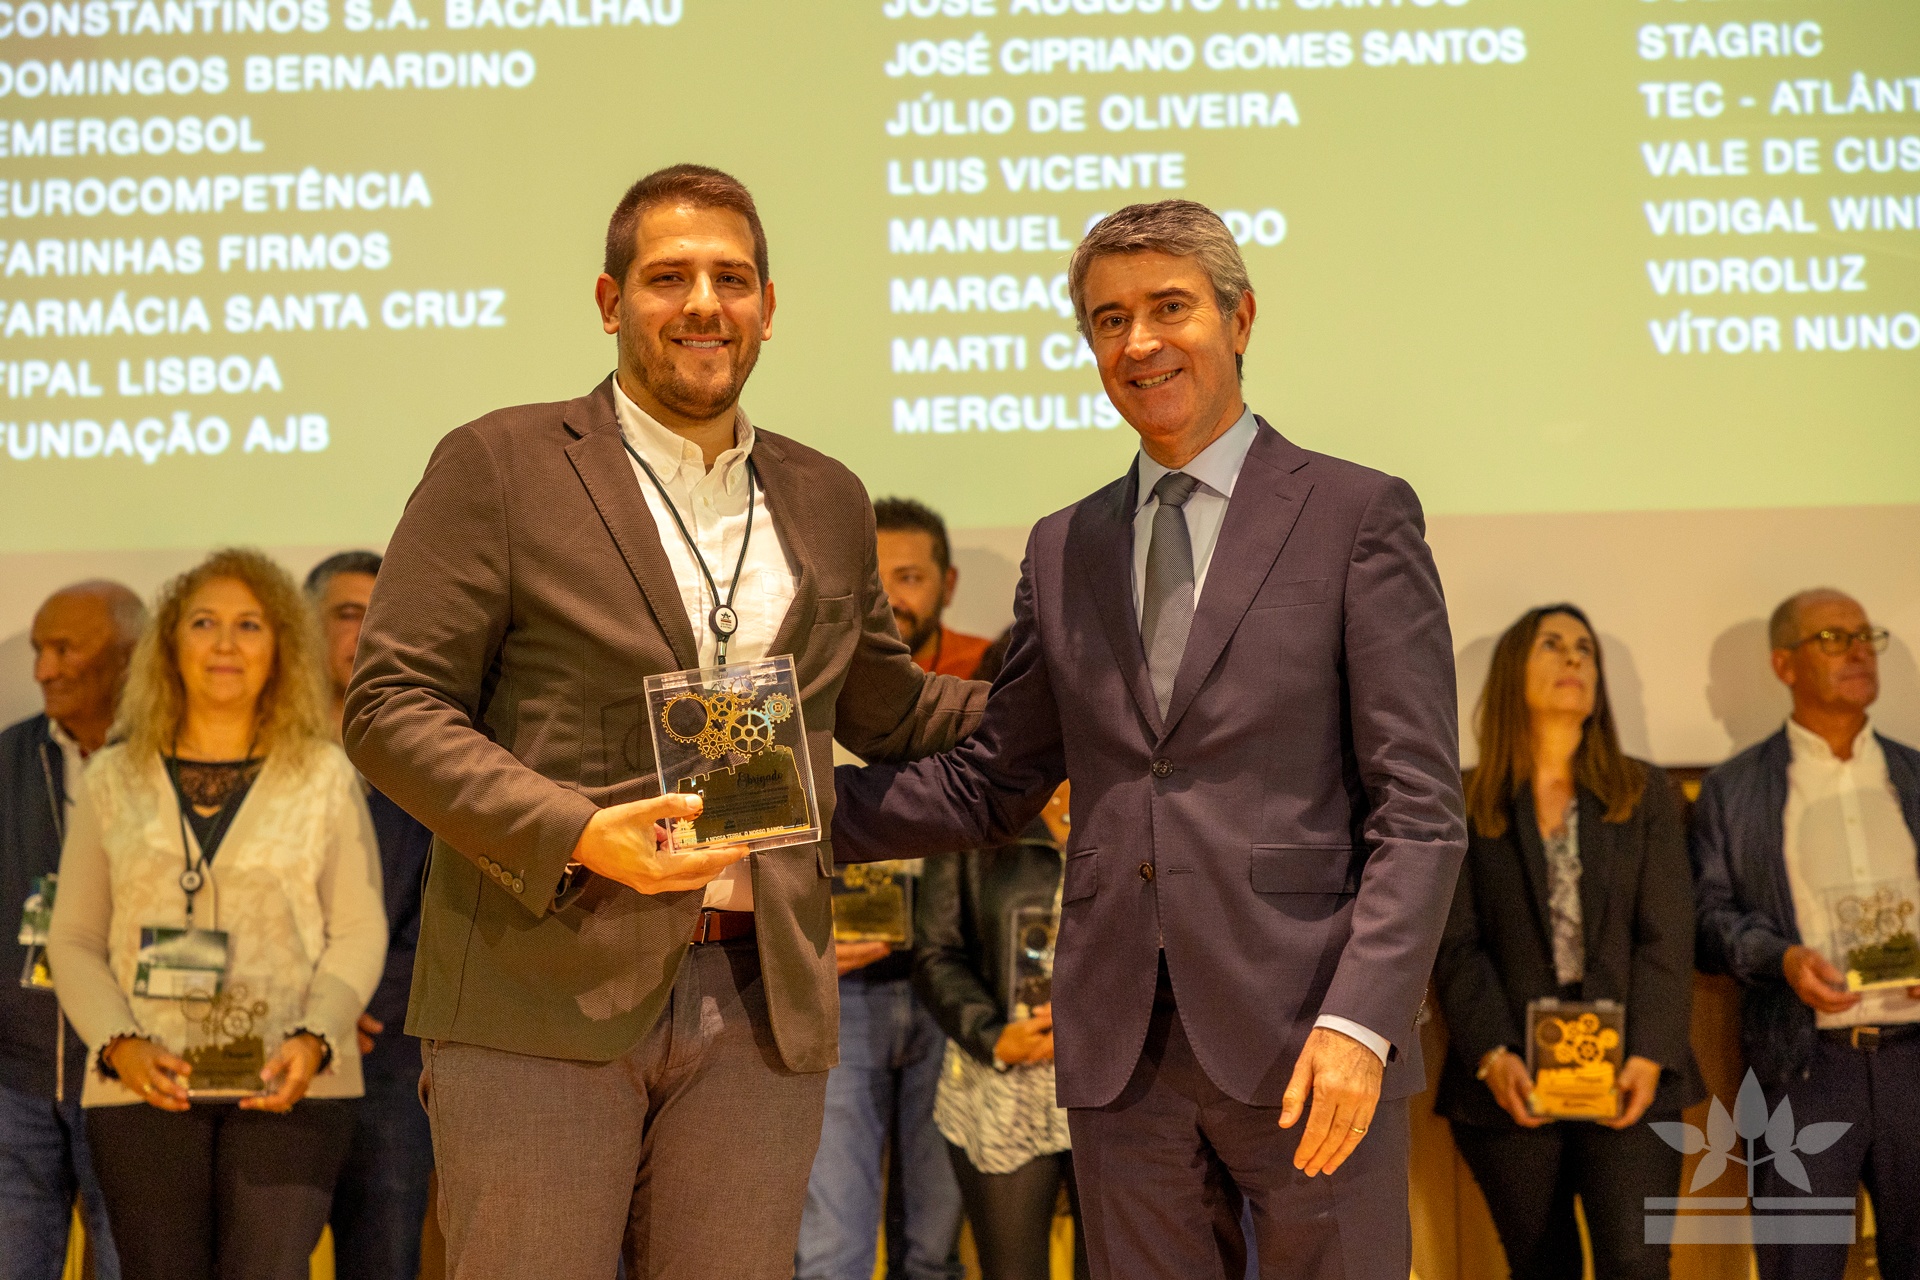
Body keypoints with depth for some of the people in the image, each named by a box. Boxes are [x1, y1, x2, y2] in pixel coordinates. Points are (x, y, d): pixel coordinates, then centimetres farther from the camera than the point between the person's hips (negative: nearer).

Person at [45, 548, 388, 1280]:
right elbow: (74, 939, 9)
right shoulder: (114, 778, 11)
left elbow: (360, 932, 4)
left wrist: (314, 1041, -12)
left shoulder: (325, 776, 7)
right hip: (145, 1088, 2)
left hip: (287, 1089, -2)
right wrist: (120, 1046, -7)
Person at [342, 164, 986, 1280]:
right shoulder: (501, 467, 0)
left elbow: (891, 714, 28)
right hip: (546, 994, -4)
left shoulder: (829, 503, 16)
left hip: (764, 1006, 4)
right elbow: (390, 707, -4)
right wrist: (577, 833, -17)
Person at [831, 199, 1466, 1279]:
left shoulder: (1359, 517, 0)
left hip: (1306, 1038, -4)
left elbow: (1421, 811, -5)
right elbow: (991, 787, 14)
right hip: (1119, 1058, 4)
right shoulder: (1065, 551, 14)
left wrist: (1359, 1022, -16)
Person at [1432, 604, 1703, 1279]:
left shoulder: (1645, 793, 10)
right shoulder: (1466, 809, 7)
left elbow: (1667, 936, 2)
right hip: (1511, 1085, 0)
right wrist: (1493, 1055, -14)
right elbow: (1456, 945, 0)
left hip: (1627, 1079, 0)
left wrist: (1650, 1055, -10)